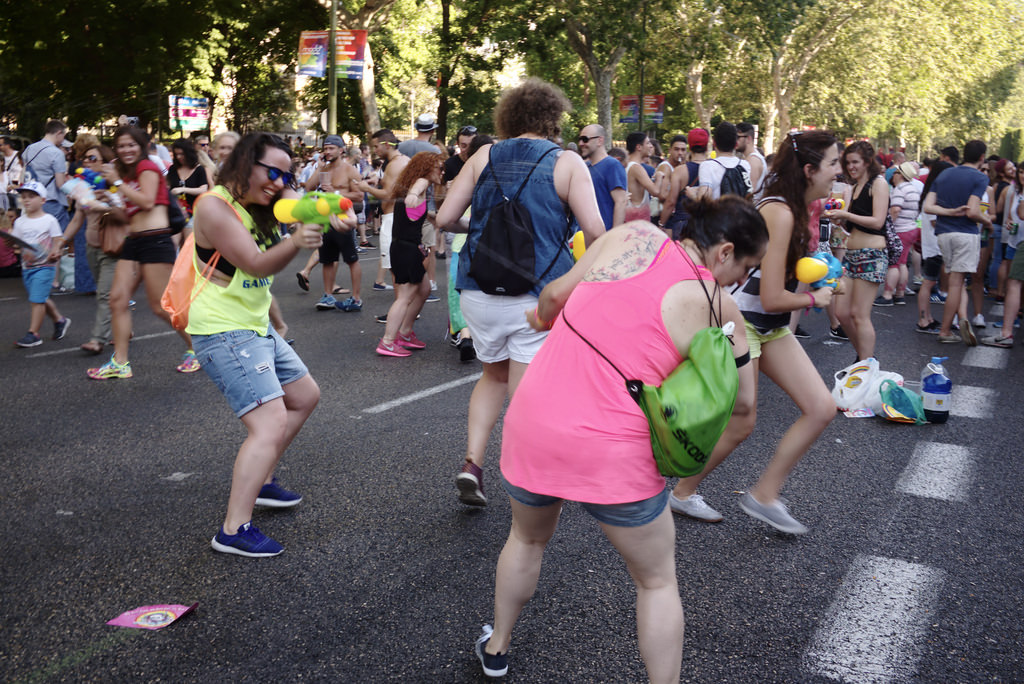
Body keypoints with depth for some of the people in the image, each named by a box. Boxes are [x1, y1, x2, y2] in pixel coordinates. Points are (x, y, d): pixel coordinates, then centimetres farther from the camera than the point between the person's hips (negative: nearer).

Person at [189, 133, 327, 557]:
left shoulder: (258, 202, 9)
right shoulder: (215, 206, -17)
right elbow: (258, 264, -23)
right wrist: (295, 242, -39)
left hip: (256, 327, 10)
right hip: (223, 331, -10)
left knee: (305, 396, 22)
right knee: (270, 422, -20)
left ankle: (259, 481, 32)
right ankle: (234, 530, -20)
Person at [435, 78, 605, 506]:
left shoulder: (484, 157, 7)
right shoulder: (567, 163, 0)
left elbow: (444, 219, 3)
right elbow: (594, 230, -11)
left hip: (479, 291, 3)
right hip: (537, 297, -3)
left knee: (494, 377, 24)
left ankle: (472, 463, 12)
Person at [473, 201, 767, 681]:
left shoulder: (633, 236, 0)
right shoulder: (719, 308, -6)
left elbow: (555, 293, 9)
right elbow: (743, 402, 4)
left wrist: (542, 317, 30)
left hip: (533, 426, 5)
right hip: (613, 456, -4)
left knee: (528, 538, 33)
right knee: (657, 580, 20)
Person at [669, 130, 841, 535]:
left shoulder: (794, 209, 6)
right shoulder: (780, 213, -23)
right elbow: (772, 298, -24)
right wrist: (814, 299, -7)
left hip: (771, 327, 9)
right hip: (741, 321, -9)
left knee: (822, 408, 2)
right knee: (740, 424, 1)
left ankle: (764, 495, 11)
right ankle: (682, 493, 23)